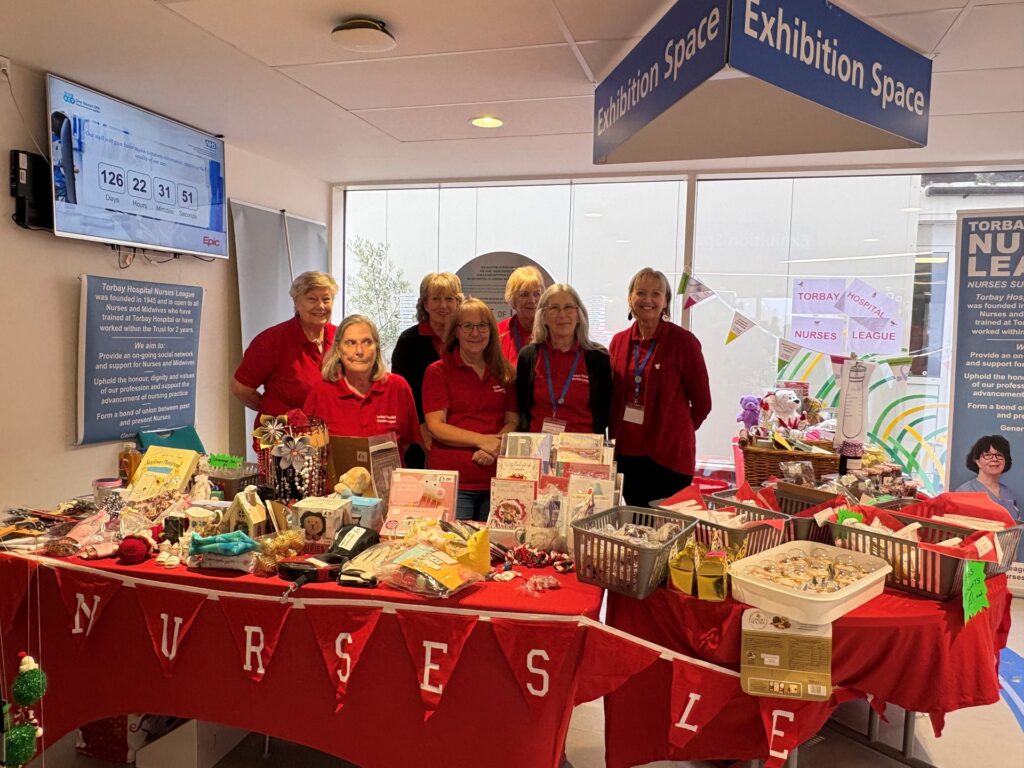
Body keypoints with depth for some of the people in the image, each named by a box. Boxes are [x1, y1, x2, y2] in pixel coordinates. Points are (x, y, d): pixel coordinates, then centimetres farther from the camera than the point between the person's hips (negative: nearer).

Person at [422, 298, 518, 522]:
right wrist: (481, 440, -19)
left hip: (496, 480, 4)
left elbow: (513, 421, 8)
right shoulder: (438, 371, -1)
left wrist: (497, 446, -13)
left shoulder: (504, 373, 10)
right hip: (451, 480, -3)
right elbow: (436, 426, -8)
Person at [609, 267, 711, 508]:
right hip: (626, 454, 5)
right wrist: (615, 436, 6)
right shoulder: (619, 341, 6)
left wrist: (677, 431, 7)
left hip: (668, 455, -4)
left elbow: (702, 402, -2)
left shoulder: (683, 341, -8)